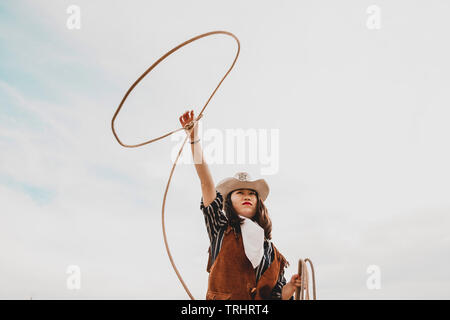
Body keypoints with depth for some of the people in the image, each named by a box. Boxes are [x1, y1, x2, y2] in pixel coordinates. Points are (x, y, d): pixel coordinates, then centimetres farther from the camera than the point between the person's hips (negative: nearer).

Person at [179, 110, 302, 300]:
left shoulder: (269, 247, 18)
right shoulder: (221, 229, 10)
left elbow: (277, 295, 20)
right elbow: (206, 182, 0)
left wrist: (291, 287, -2)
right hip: (223, 297, -2)